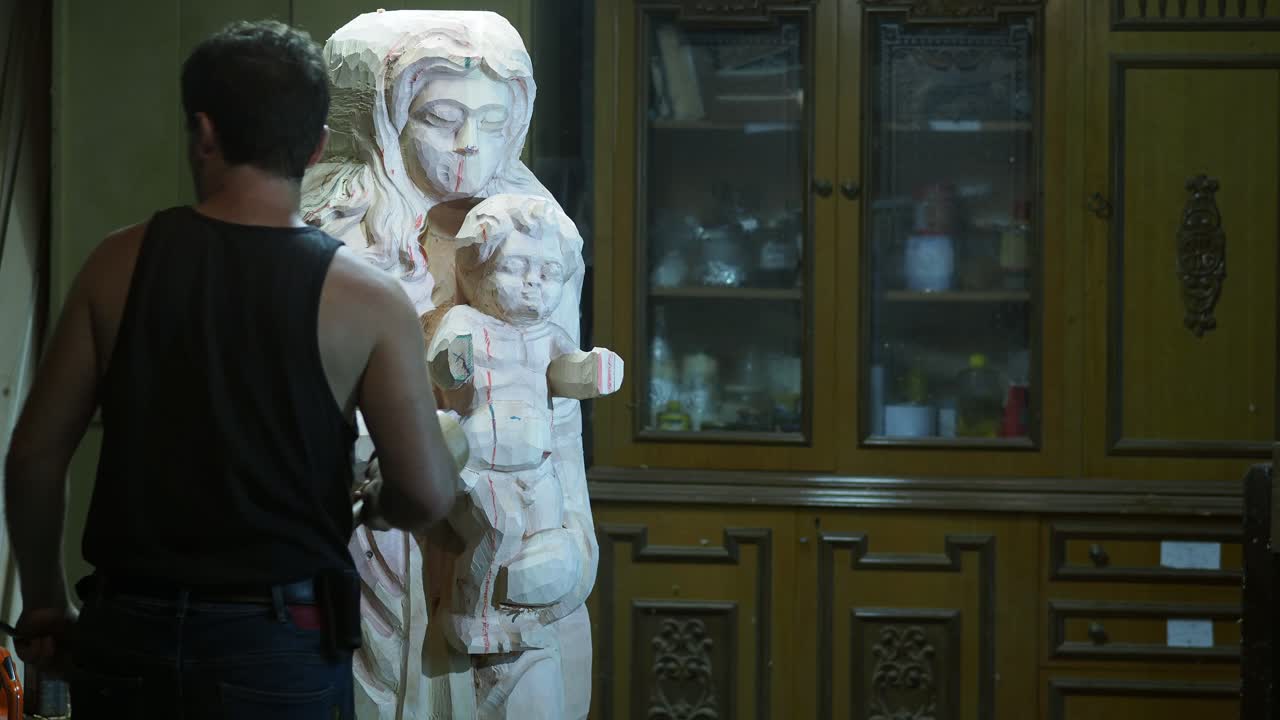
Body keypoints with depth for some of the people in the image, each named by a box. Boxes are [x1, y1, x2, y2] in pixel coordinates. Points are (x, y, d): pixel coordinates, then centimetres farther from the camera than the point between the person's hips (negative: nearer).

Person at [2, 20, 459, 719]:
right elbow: (428, 495, -9)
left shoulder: (121, 263, -2)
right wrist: (372, 502, 14)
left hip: (127, 633, 2)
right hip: (278, 641, -2)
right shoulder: (364, 299, -7)